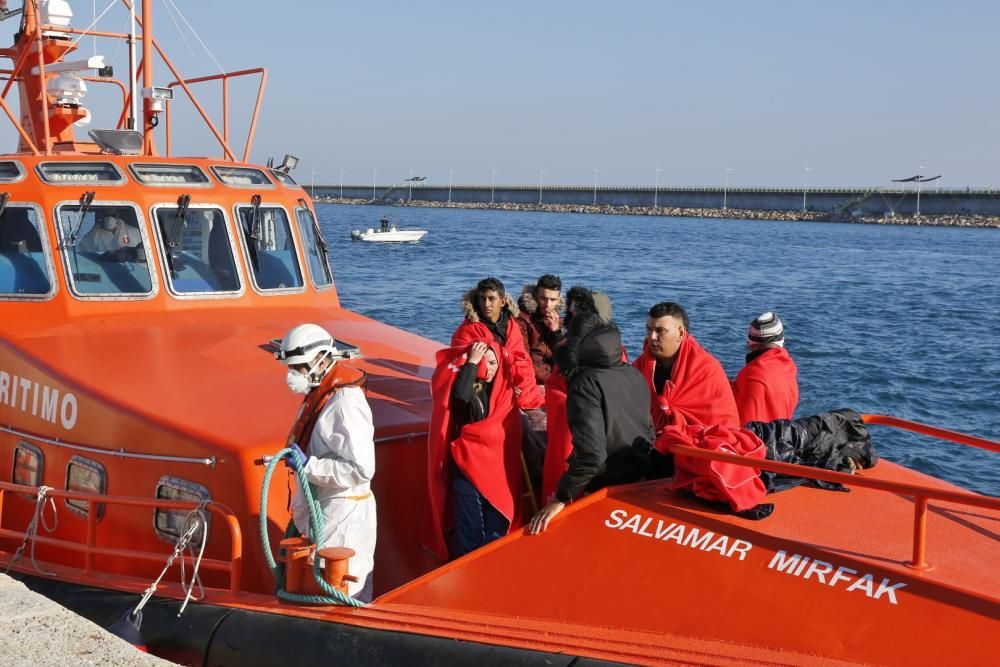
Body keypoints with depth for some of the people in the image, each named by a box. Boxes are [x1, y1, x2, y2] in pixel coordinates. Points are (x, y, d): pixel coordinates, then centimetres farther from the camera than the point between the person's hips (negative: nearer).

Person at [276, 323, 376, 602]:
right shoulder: (317, 395, 9)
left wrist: (307, 466, -25)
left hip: (343, 516, -10)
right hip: (319, 511, 10)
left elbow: (361, 469, -27)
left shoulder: (345, 403, -21)